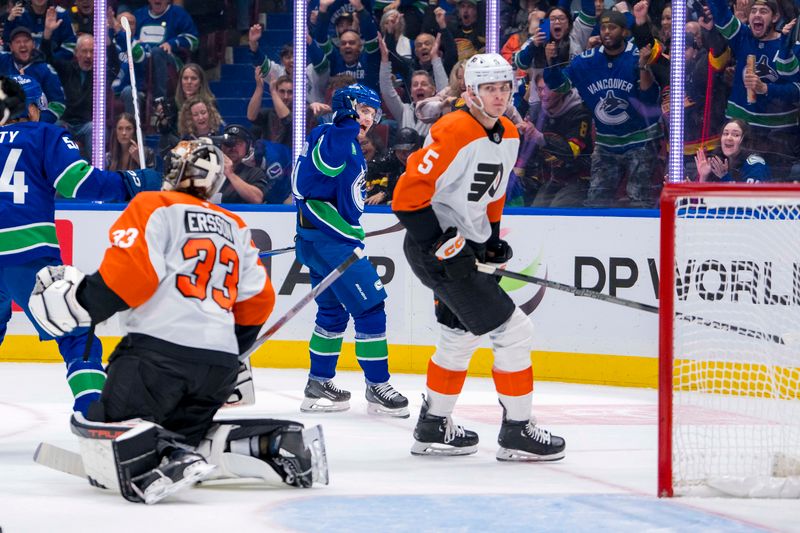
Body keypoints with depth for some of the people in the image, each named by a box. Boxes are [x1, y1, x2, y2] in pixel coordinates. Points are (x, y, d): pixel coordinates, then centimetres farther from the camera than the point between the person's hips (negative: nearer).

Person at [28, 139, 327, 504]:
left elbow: (129, 271, -12)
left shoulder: (154, 208, 4)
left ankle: (163, 462, -35)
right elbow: (258, 299, 23)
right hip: (221, 363, 7)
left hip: (160, 349, -7)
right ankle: (271, 444, 0)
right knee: (184, 439, 20)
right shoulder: (234, 227, 24)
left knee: (104, 441, -6)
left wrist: (81, 301, -2)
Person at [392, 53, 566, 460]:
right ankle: (517, 431, 0)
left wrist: (492, 239, 16)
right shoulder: (454, 135, -21)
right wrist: (439, 243, -23)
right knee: (513, 331, -9)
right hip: (436, 247, -10)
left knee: (461, 336, 22)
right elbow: (408, 195, -23)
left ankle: (433, 427, 35)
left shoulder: (509, 136, 8)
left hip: (463, 244, 10)